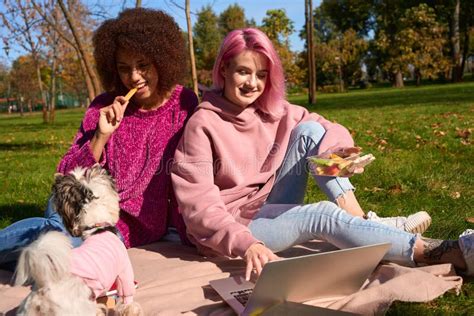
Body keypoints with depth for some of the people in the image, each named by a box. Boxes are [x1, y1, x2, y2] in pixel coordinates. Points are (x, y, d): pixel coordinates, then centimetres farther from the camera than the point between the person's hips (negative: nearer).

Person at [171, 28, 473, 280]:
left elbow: (333, 132, -4)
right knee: (322, 214, -30)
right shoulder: (203, 125, -17)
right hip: (232, 225, -5)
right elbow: (199, 206, -22)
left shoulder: (272, 110, 0)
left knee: (310, 131, -14)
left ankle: (363, 222, -17)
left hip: (270, 208, 6)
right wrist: (245, 243, -38)